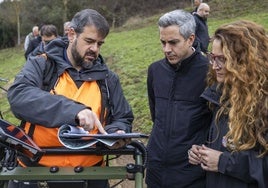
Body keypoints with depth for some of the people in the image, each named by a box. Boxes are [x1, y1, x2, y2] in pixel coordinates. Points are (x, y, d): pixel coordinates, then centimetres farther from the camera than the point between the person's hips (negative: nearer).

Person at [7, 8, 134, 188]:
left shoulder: (108, 78, 5)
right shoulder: (40, 65, -5)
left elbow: (123, 120, 11)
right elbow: (18, 95, -24)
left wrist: (116, 134, -13)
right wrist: (74, 109, -35)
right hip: (35, 173, -2)